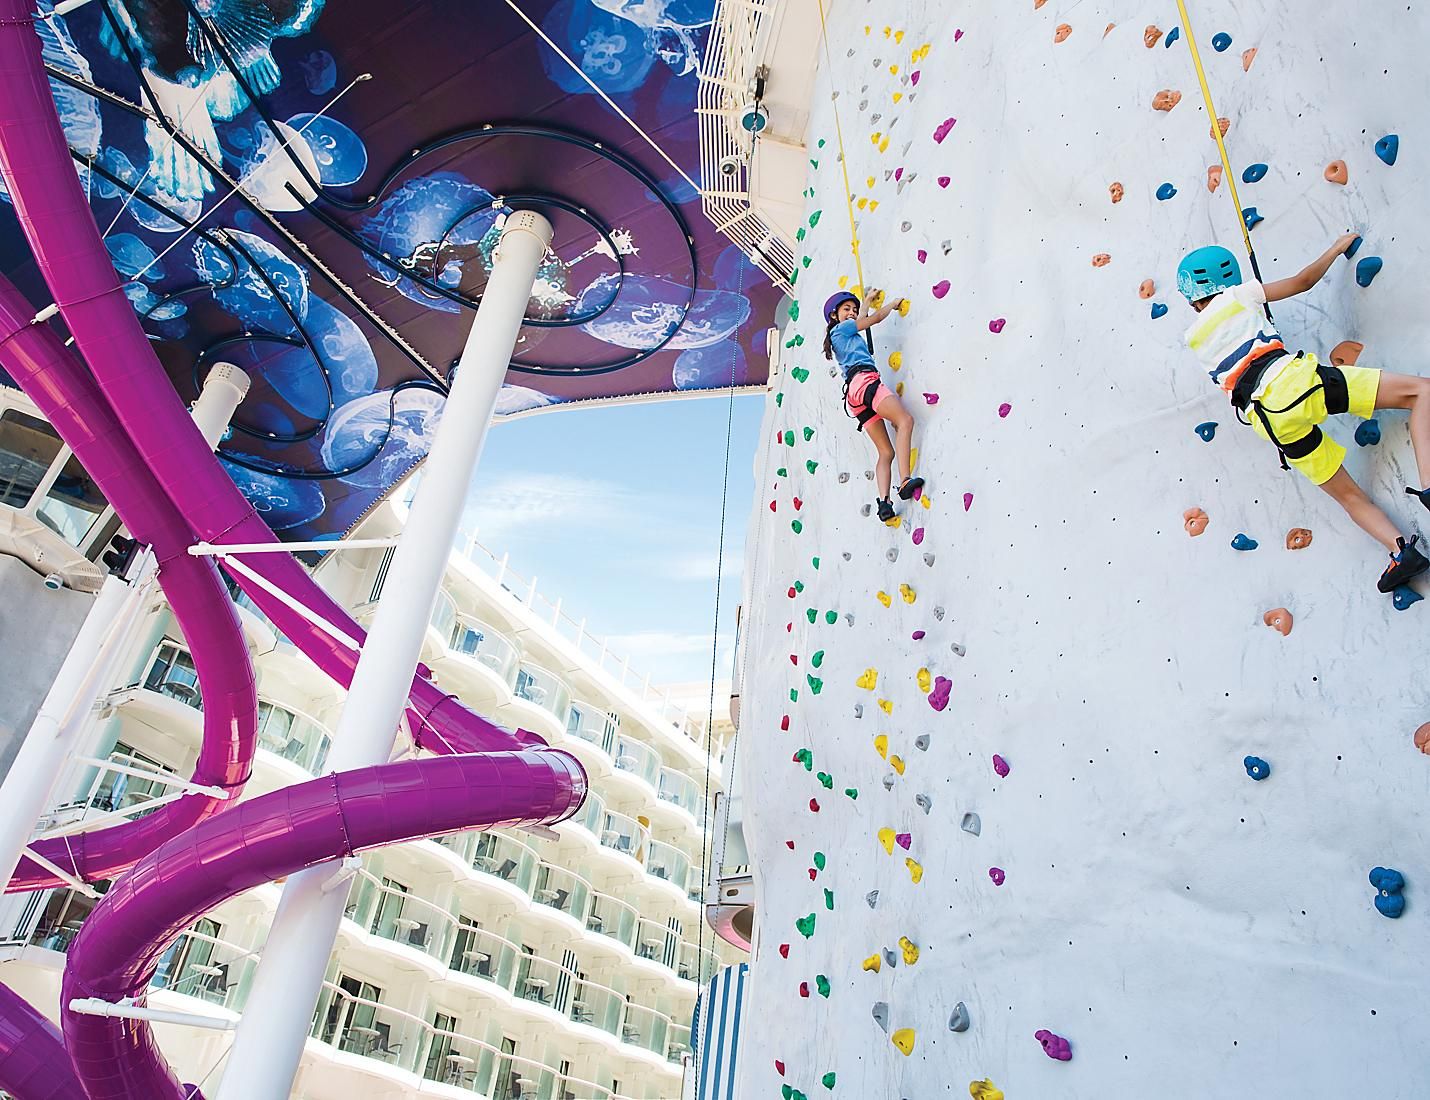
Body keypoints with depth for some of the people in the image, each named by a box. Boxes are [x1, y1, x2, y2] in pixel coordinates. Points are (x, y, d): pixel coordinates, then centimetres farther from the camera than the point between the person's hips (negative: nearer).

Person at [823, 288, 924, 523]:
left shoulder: (843, 334, 34)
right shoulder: (841, 328, 12)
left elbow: (861, 319, 52)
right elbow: (877, 317, 12)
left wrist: (867, 300, 62)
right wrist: (894, 303, 29)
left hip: (853, 393, 9)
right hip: (863, 379, -9)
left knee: (886, 453, -1)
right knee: (905, 420, -25)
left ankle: (884, 502, -20)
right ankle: (905, 481, -41)